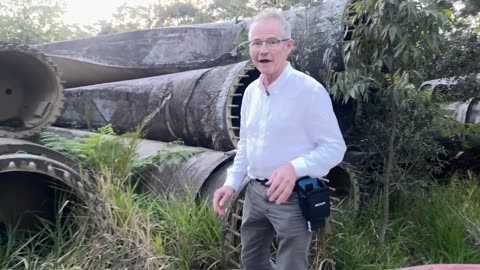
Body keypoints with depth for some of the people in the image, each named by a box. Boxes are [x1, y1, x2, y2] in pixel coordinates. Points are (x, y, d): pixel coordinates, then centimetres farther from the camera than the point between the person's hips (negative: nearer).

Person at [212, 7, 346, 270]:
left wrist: (295, 168, -31)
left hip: (293, 197, -6)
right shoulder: (250, 91, 5)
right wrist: (231, 183, 6)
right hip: (254, 192, 7)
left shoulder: (310, 90, -17)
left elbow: (334, 147, -16)